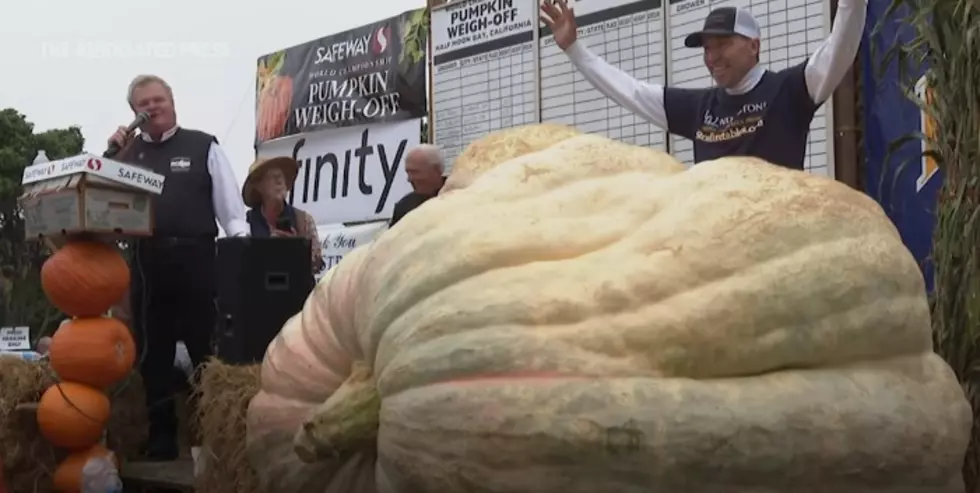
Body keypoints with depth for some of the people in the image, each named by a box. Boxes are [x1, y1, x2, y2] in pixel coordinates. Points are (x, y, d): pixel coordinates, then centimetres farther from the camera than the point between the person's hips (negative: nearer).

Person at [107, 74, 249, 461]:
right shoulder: (126, 150, 14)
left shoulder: (203, 146, 5)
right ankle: (161, 438, 19)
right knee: (153, 353, 9)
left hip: (196, 258, -3)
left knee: (206, 348, 2)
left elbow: (230, 206, 3)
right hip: (147, 262, 3)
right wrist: (112, 156, -2)